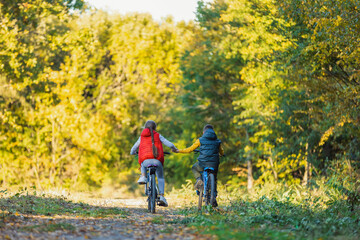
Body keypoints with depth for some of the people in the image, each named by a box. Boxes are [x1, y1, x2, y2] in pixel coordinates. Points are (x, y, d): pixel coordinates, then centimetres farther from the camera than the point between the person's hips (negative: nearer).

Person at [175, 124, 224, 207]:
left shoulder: (200, 140, 3)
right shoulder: (217, 141, 11)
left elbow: (190, 149, 5)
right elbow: (222, 153, 26)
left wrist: (178, 151, 19)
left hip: (202, 163, -2)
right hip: (214, 165, 2)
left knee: (194, 168, 31)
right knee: (214, 180, 25)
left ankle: (199, 179, 4)